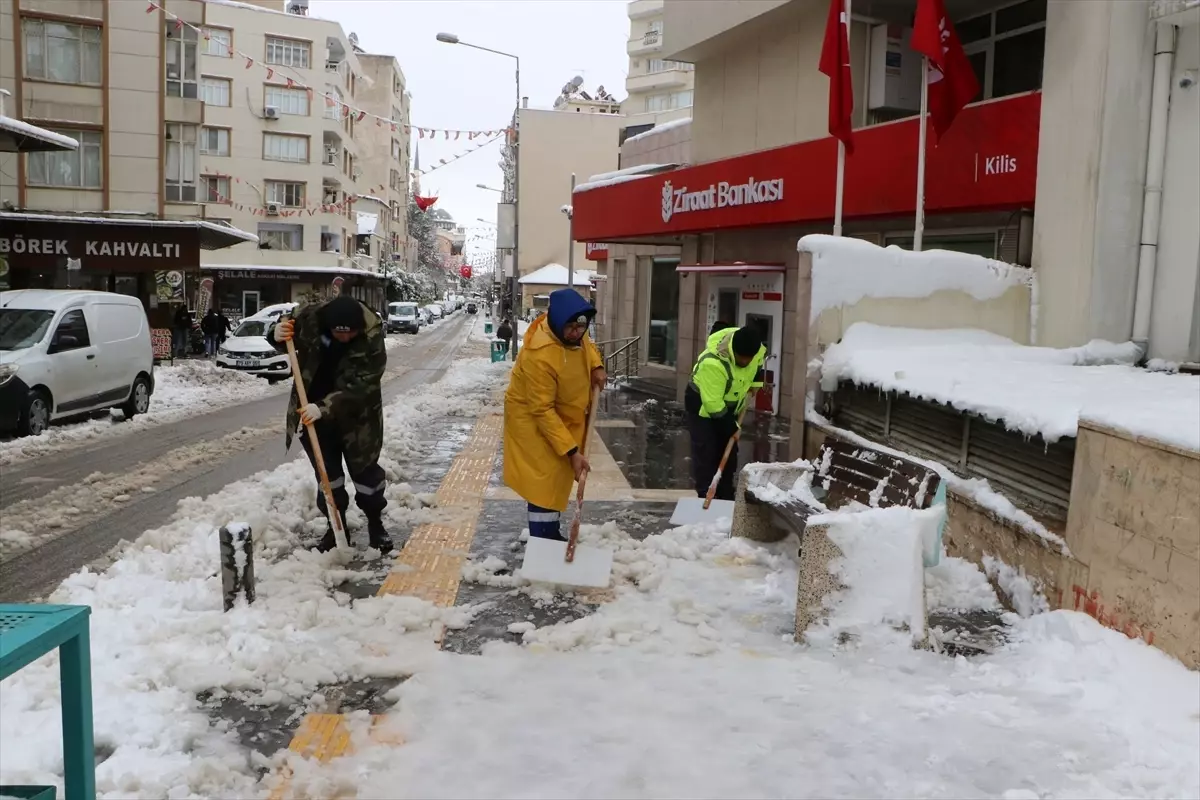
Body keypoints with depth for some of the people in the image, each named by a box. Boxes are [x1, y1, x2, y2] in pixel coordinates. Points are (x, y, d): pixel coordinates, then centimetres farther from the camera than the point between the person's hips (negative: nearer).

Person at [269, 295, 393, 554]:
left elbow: (360, 387, -30)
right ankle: (335, 526, 23)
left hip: (356, 413, -2)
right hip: (314, 409, 2)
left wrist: (325, 408, -39)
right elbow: (288, 332, 2)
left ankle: (375, 523, 27)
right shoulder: (310, 317, -20)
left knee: (365, 469, 8)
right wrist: (278, 335, -23)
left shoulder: (372, 337, -27)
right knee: (326, 471, 9)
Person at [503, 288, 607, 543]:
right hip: (533, 419, -9)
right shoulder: (539, 355, -37)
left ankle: (553, 533, 32)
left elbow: (585, 345, 15)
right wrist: (571, 450, -34)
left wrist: (596, 366, -5)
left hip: (563, 415, 9)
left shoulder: (572, 333, -13)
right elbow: (542, 410, -33)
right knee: (544, 482, -10)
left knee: (559, 478, 18)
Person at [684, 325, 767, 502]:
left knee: (728, 452, 8)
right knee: (705, 453, -10)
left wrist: (755, 382, 7)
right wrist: (730, 425, -23)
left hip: (729, 405, 7)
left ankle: (726, 497, 16)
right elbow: (713, 403, -32)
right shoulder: (712, 363, -40)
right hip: (702, 405, -7)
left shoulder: (754, 349, -19)